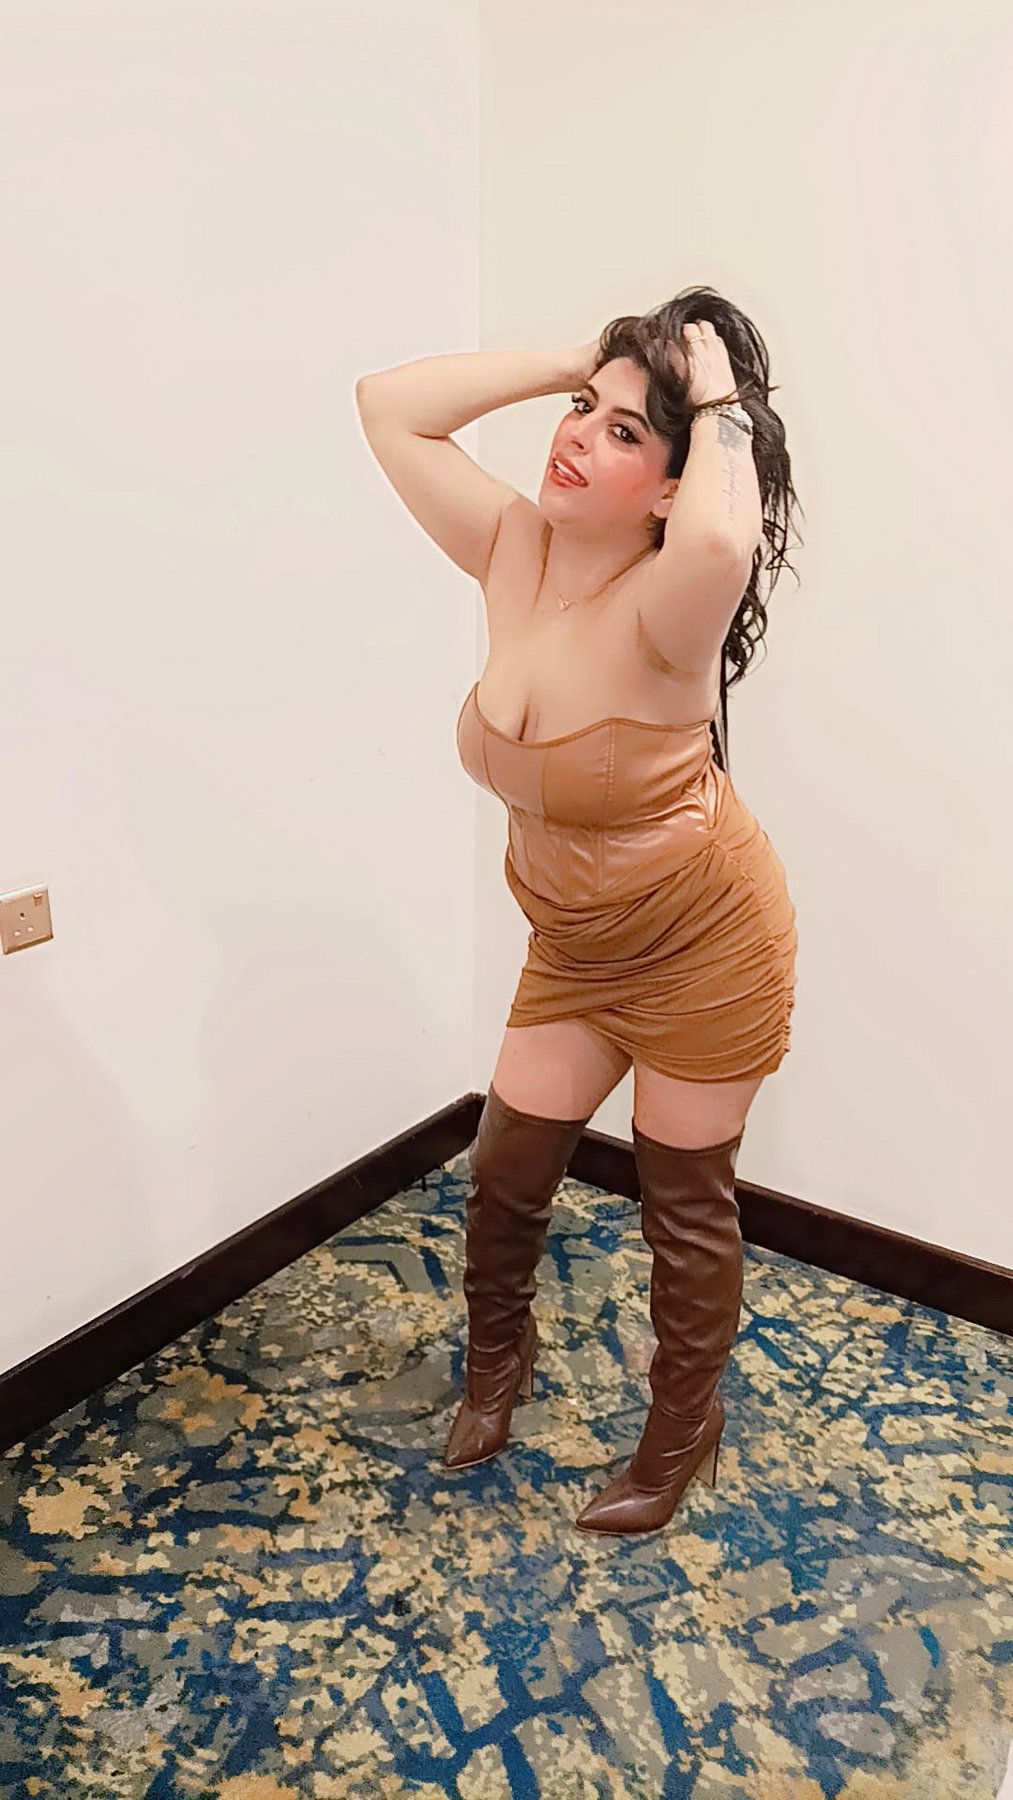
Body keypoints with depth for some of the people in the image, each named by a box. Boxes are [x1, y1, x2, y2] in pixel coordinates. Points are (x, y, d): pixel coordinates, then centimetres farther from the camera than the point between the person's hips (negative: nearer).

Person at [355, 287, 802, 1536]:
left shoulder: (663, 612, -29)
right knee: (505, 1168, 14)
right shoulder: (514, 552, -10)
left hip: (704, 942, -5)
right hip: (575, 943, 6)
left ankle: (683, 1433, 39)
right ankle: (497, 1362, 46)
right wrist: (583, 360, -14)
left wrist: (723, 409, -33)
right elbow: (389, 404, -10)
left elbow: (722, 543, -54)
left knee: (684, 1201, 12)